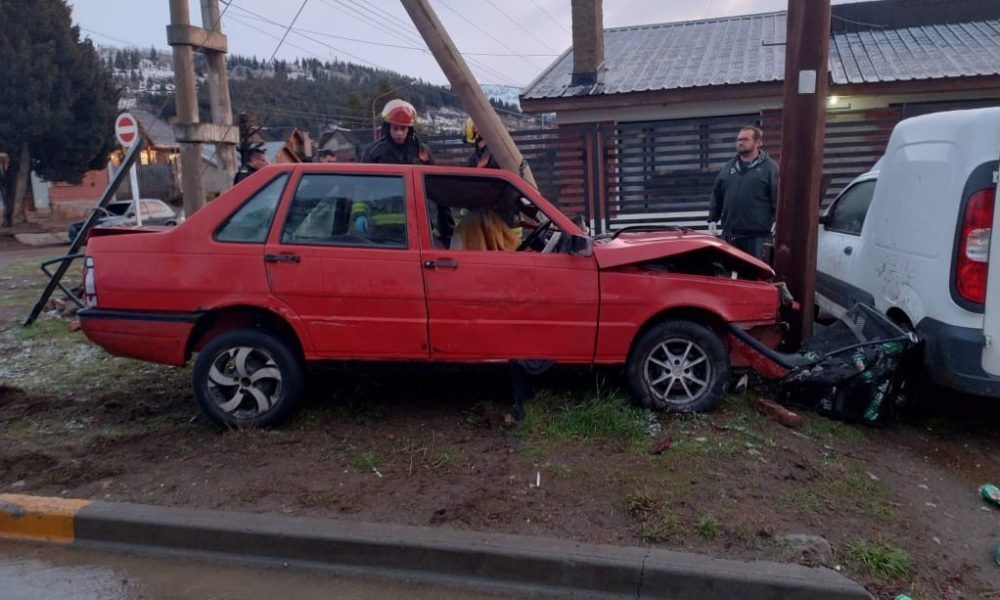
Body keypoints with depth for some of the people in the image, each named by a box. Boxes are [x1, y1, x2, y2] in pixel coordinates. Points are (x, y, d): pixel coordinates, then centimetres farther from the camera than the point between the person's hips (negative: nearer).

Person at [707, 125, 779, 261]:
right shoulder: (729, 167, 14)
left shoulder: (770, 167, -1)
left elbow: (778, 197, -7)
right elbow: (716, 195, 16)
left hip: (758, 235, -5)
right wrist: (713, 219, 11)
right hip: (730, 233, 5)